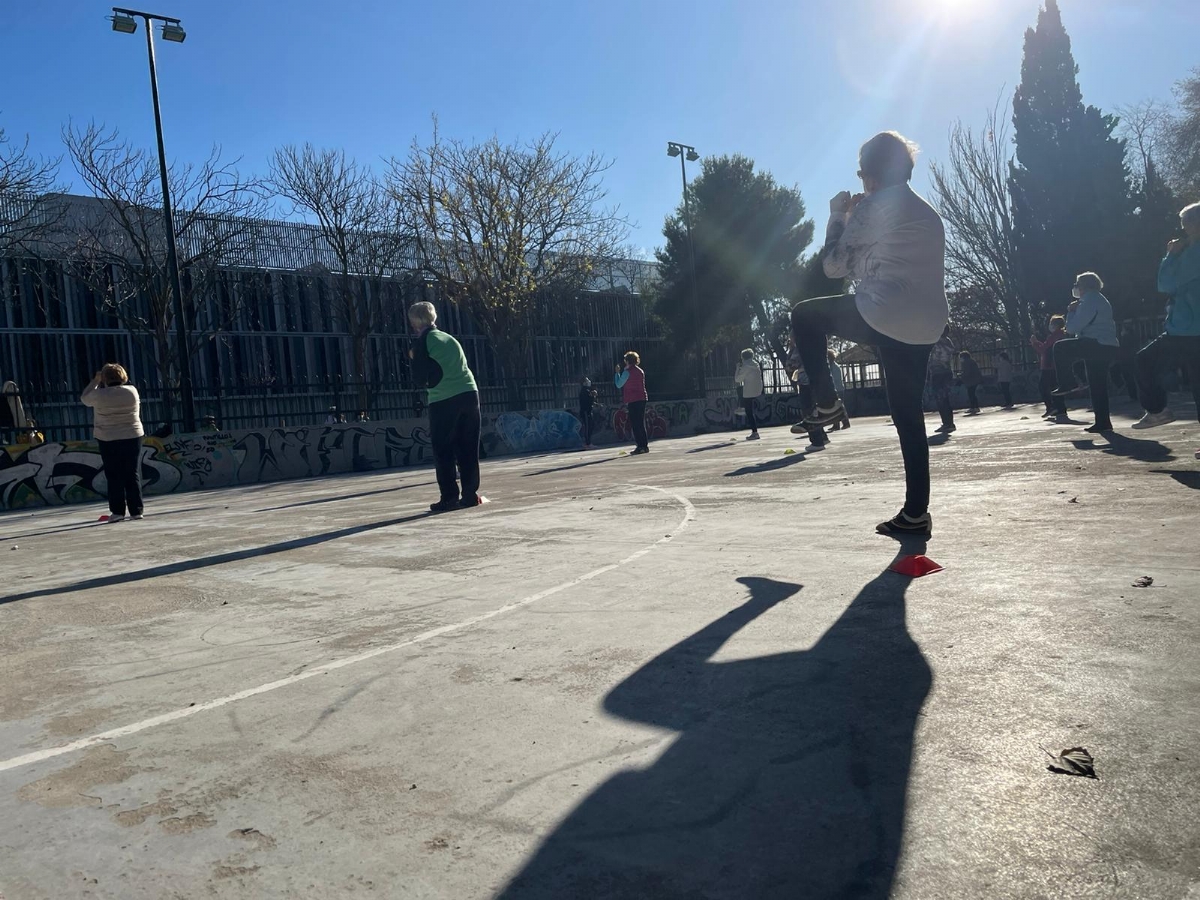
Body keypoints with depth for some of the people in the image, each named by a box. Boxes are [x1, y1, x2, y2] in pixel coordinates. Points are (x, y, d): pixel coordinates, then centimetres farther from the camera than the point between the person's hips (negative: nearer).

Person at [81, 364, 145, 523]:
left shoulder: (99, 395, -9)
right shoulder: (132, 391, -3)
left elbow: (85, 399, 12)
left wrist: (95, 380, 17)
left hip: (109, 440, -2)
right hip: (133, 437, 2)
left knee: (114, 477, 5)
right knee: (133, 475, 5)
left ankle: (117, 511, 4)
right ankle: (136, 511, 6)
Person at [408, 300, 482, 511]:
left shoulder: (422, 342, -1)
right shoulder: (450, 338, 18)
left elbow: (420, 376, -4)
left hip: (443, 401, -6)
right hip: (469, 393, 6)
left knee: (443, 452, 2)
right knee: (468, 450, 9)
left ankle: (449, 498, 0)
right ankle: (470, 495, 10)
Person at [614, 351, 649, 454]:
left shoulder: (627, 372, -9)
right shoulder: (640, 371, 13)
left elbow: (619, 385, -4)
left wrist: (617, 373, 9)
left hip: (632, 400, -7)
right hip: (642, 398, 7)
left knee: (635, 424, -5)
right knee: (641, 423, 12)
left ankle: (640, 446, -9)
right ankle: (645, 445, 13)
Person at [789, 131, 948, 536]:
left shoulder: (873, 205, -2)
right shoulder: (928, 213, 23)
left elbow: (835, 266, 1)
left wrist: (838, 216, 16)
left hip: (882, 316, -7)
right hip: (923, 327, 8)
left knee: (804, 315, 15)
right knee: (909, 415, 11)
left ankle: (827, 403, 9)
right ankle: (915, 512, 11)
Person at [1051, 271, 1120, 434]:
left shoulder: (1090, 300, -9)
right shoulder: (1098, 299, 24)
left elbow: (1073, 327, -14)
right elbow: (1085, 325, 29)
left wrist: (1071, 311, 3)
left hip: (1098, 346, -10)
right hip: (1106, 347, 10)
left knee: (1060, 348, -8)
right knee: (1097, 385, 10)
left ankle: (1068, 384, -5)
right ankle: (1102, 422, 11)